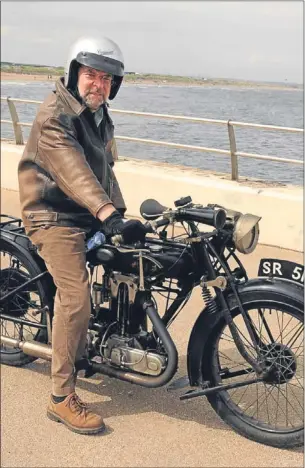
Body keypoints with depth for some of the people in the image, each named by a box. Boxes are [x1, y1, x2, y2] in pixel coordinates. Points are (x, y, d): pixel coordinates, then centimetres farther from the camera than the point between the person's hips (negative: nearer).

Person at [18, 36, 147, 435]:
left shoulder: (99, 116, 12)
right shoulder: (54, 116, -18)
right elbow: (73, 171, -34)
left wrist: (120, 214, 7)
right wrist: (108, 214, -46)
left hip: (91, 217, 9)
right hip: (55, 219, -9)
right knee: (76, 300, -17)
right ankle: (62, 398, -6)